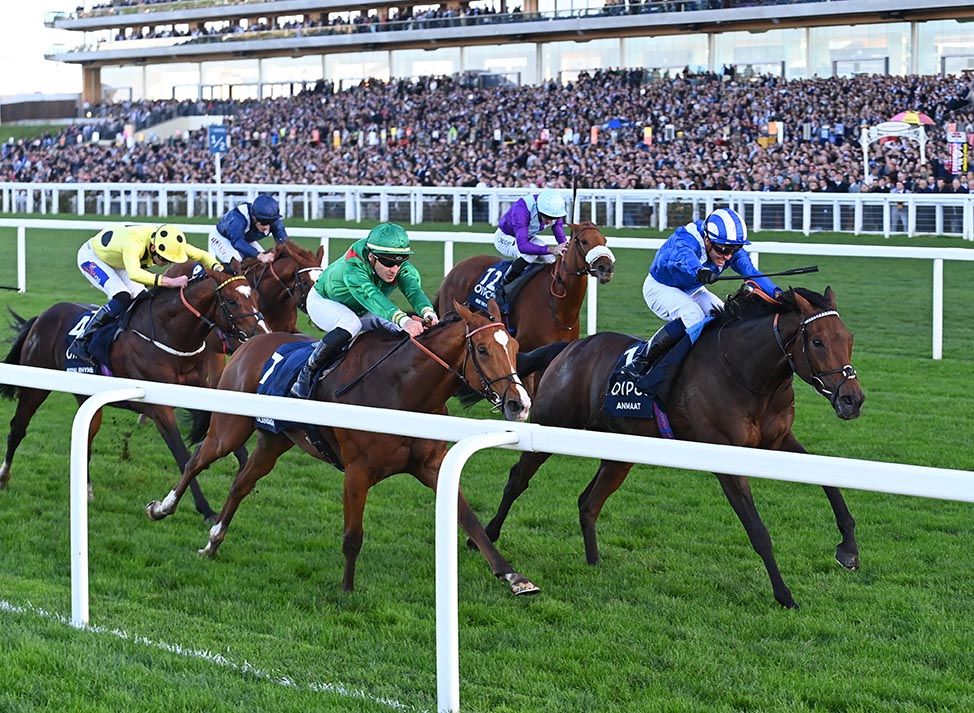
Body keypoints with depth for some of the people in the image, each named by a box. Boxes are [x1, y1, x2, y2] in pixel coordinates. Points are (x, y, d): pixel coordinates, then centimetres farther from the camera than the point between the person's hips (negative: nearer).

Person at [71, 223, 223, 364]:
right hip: (91, 257, -7)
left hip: (117, 262, 7)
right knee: (122, 298, -26)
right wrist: (170, 282, -69)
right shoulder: (133, 244, -44)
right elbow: (134, 274, -63)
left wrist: (217, 268, -35)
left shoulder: (168, 243, -23)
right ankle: (81, 342, -19)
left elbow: (202, 255, -14)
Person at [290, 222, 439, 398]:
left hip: (361, 311, 6)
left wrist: (428, 313, -70)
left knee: (396, 332, -14)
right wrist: (403, 320, -77)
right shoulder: (353, 267, -44)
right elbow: (370, 295, -60)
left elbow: (414, 290, -45)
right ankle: (307, 373, -25)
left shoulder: (404, 269, -27)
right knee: (350, 323, -37)